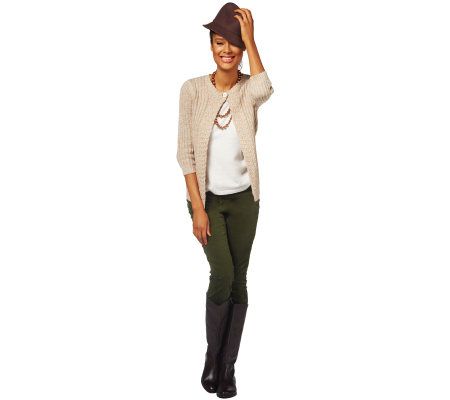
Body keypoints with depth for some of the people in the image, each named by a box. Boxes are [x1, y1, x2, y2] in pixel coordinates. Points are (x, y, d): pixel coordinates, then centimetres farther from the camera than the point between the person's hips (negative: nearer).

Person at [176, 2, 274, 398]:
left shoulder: (250, 89, -5)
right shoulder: (193, 89, -8)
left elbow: (264, 90, -33)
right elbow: (185, 152, -8)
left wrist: (250, 38, -25)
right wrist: (197, 208, -12)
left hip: (243, 199, 2)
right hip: (207, 198, -1)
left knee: (239, 281, 5)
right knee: (223, 275, -15)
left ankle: (228, 366, 20)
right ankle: (212, 355, 9)